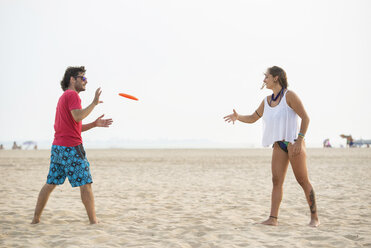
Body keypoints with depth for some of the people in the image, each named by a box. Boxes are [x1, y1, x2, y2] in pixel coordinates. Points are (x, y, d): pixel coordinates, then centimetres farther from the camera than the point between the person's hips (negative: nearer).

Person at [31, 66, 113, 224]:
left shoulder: (64, 97, 24)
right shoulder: (72, 95, -7)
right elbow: (78, 116, -23)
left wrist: (95, 124, 14)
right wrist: (94, 103, -14)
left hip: (57, 147, 9)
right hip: (71, 148, -9)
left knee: (50, 184, 10)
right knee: (85, 184, -4)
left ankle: (36, 219, 11)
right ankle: (93, 221, -2)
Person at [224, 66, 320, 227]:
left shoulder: (289, 96, -8)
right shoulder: (267, 101, 13)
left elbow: (305, 118, -10)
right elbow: (252, 118, 21)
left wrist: (299, 140, -18)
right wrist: (238, 117, 0)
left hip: (293, 143, -6)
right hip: (279, 146, 6)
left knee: (303, 180, -3)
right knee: (276, 181, -2)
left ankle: (314, 217, 6)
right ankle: (273, 218, -6)